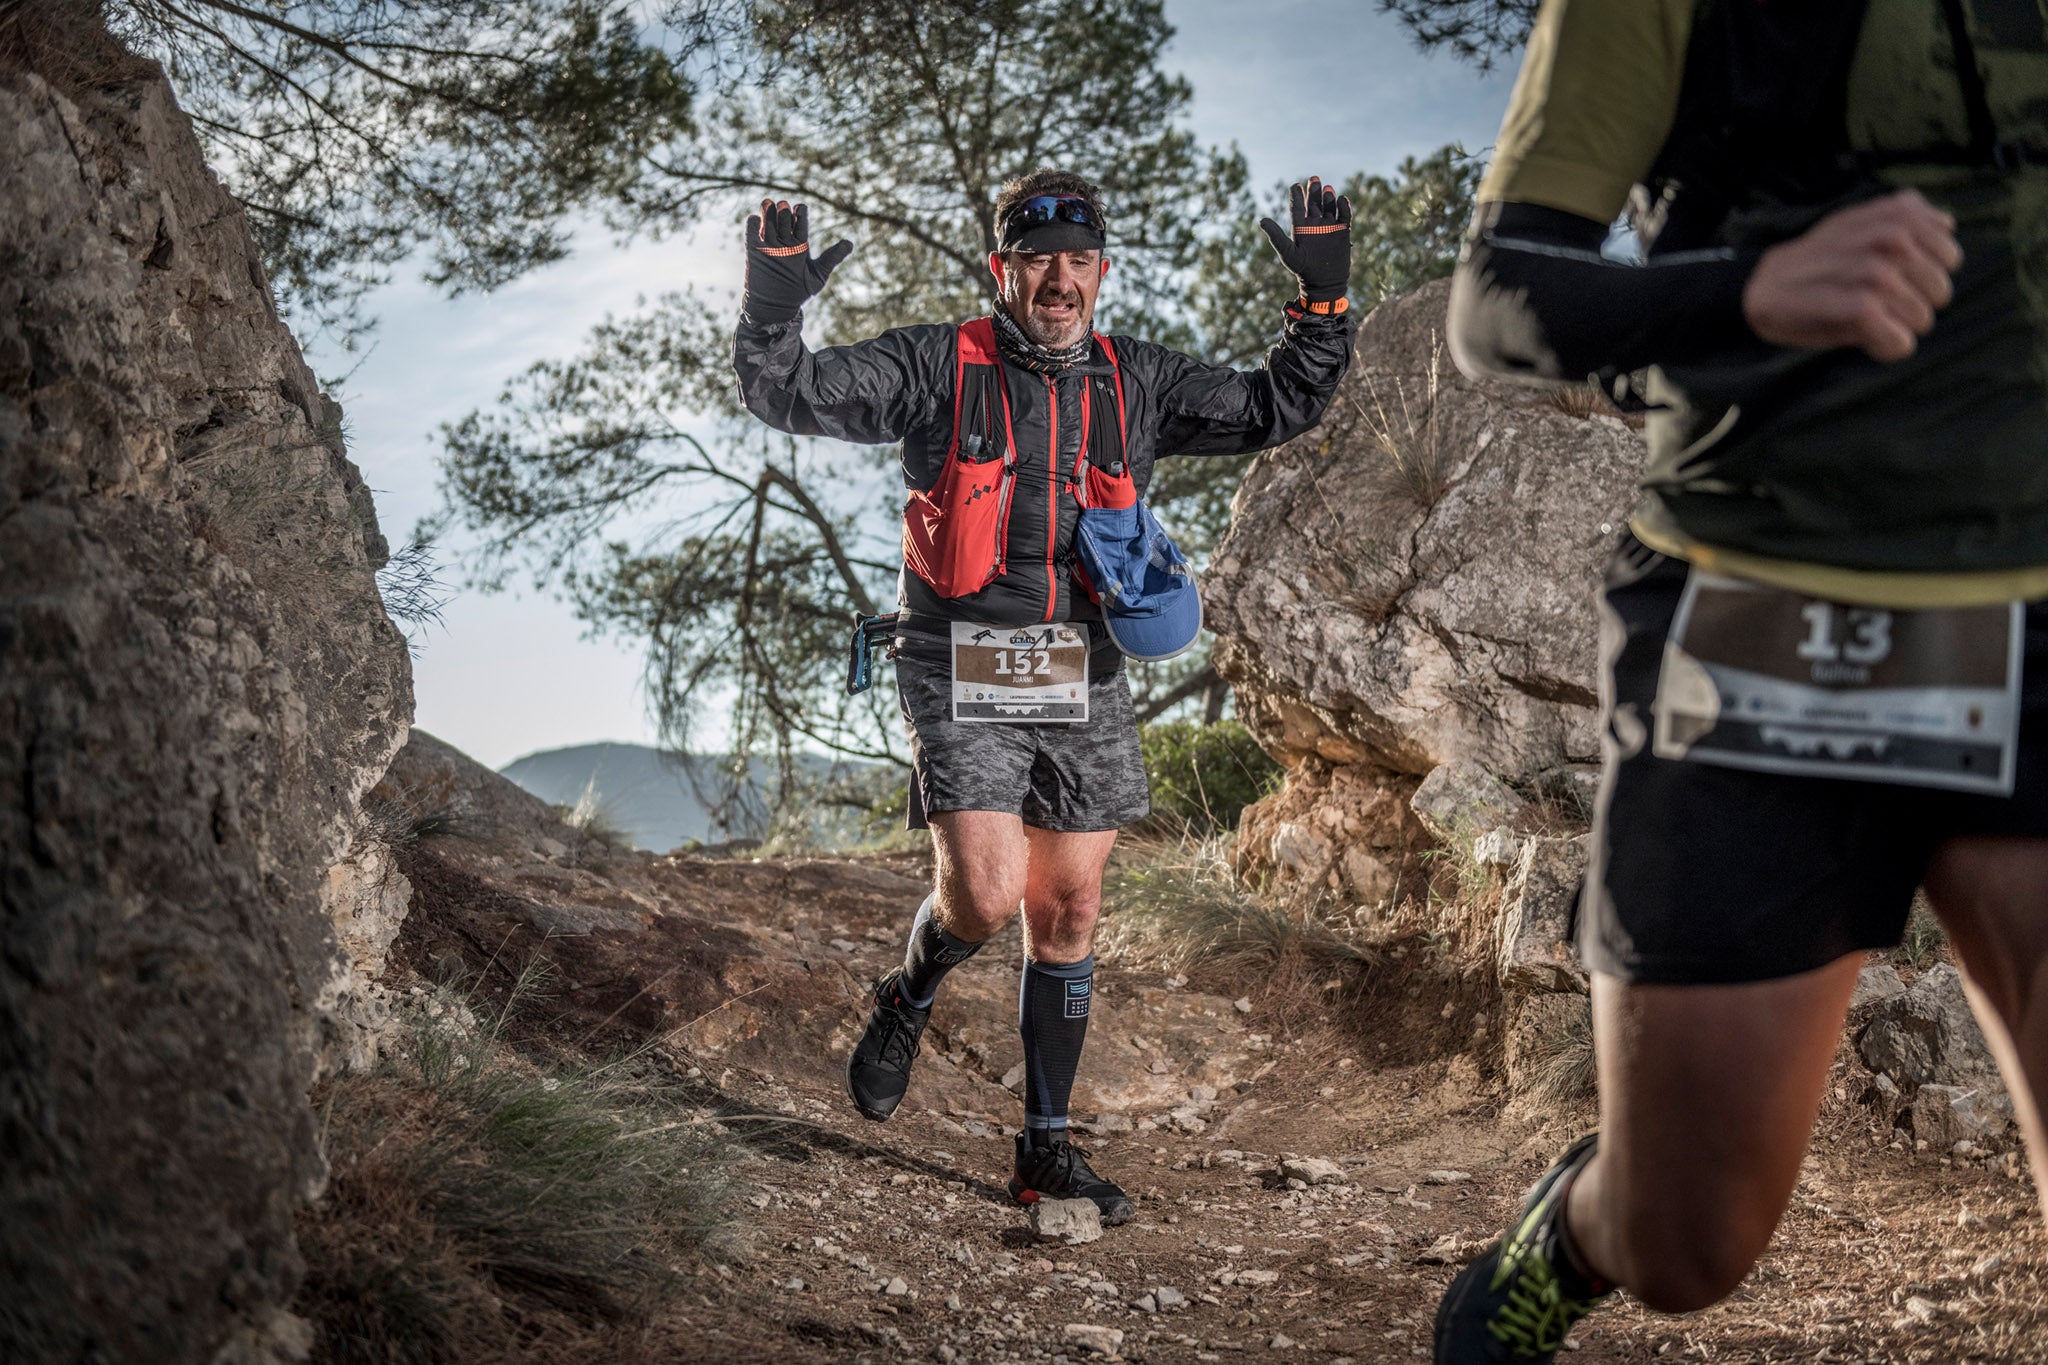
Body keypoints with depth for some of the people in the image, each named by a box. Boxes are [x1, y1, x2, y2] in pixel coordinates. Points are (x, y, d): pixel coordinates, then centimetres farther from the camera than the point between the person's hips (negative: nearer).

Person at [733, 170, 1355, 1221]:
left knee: (1068, 913, 5)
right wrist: (773, 310, -26)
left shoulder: (1136, 384, 8)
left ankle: (1045, 1151, 17)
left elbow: (1275, 410, 12)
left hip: (1082, 677, 4)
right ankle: (907, 1000, 20)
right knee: (986, 895, -16)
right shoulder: (937, 367, -3)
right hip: (961, 672, -4)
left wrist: (1322, 305, -1)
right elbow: (789, 394, -6)